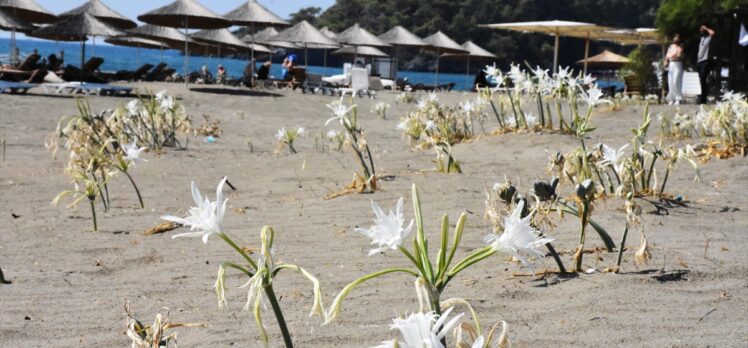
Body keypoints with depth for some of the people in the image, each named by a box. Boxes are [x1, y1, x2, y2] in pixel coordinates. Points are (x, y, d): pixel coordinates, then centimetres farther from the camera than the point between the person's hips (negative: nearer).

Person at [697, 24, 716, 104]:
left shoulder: (709, 38, -2)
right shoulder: (702, 38, 22)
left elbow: (712, 33, -25)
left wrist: (706, 28, -7)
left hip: (706, 61, -8)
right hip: (700, 61, 8)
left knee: (703, 80, -12)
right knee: (702, 80, 9)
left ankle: (703, 98, -12)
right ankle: (703, 96, 14)